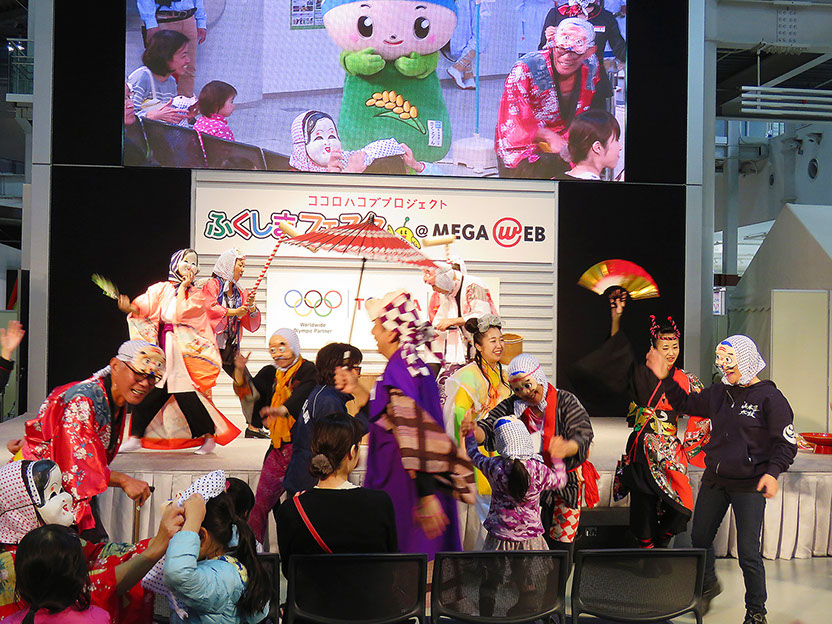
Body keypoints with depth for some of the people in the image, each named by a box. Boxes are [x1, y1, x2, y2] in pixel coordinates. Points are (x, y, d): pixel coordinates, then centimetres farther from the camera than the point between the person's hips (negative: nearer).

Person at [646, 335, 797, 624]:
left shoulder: (770, 397, -10)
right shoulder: (718, 393, 6)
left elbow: (786, 443, -10)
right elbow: (686, 404, 20)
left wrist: (772, 471, -25)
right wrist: (666, 379, 8)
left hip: (749, 486, -6)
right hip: (714, 481, 6)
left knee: (748, 553, -1)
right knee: (699, 538, 17)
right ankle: (708, 585, 44)